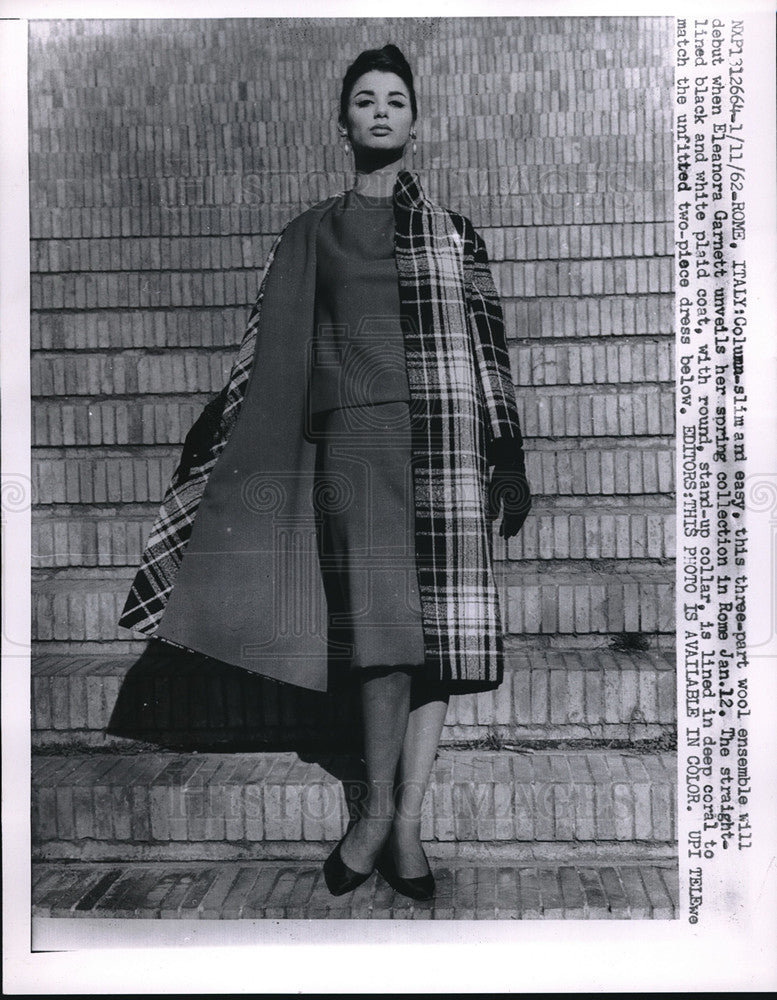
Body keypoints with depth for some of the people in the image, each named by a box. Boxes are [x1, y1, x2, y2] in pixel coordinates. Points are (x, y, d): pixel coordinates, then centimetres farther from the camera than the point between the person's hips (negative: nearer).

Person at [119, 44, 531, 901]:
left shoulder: (454, 232, 16)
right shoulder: (314, 232, 16)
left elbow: (488, 348, 12)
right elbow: (269, 350, 14)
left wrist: (509, 458, 7)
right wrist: (213, 434, 11)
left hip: (445, 433, 1)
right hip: (355, 430, 0)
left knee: (437, 622, -5)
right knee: (382, 614, -12)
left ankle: (406, 822, 2)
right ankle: (378, 810, 3)